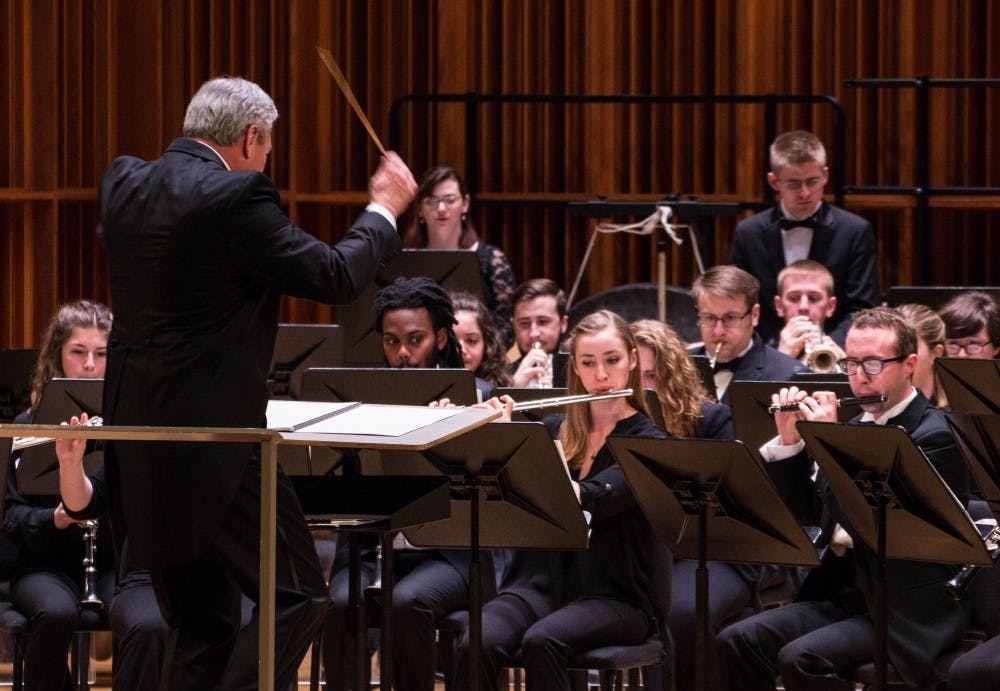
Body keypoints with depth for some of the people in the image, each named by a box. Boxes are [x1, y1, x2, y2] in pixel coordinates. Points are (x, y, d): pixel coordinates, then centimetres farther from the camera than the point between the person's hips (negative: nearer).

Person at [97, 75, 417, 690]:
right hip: (215, 436, -8)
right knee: (298, 598, -2)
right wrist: (384, 211, 7)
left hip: (138, 448, 8)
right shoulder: (237, 198, -15)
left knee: (201, 623, 14)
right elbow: (335, 277, -10)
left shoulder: (123, 184, 7)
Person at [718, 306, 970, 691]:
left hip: (908, 612, -8)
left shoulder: (936, 436, -11)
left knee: (801, 659, -29)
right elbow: (808, 514, 16)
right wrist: (789, 441, 4)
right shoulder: (857, 426, 15)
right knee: (738, 642, -10)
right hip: (843, 590, 8)